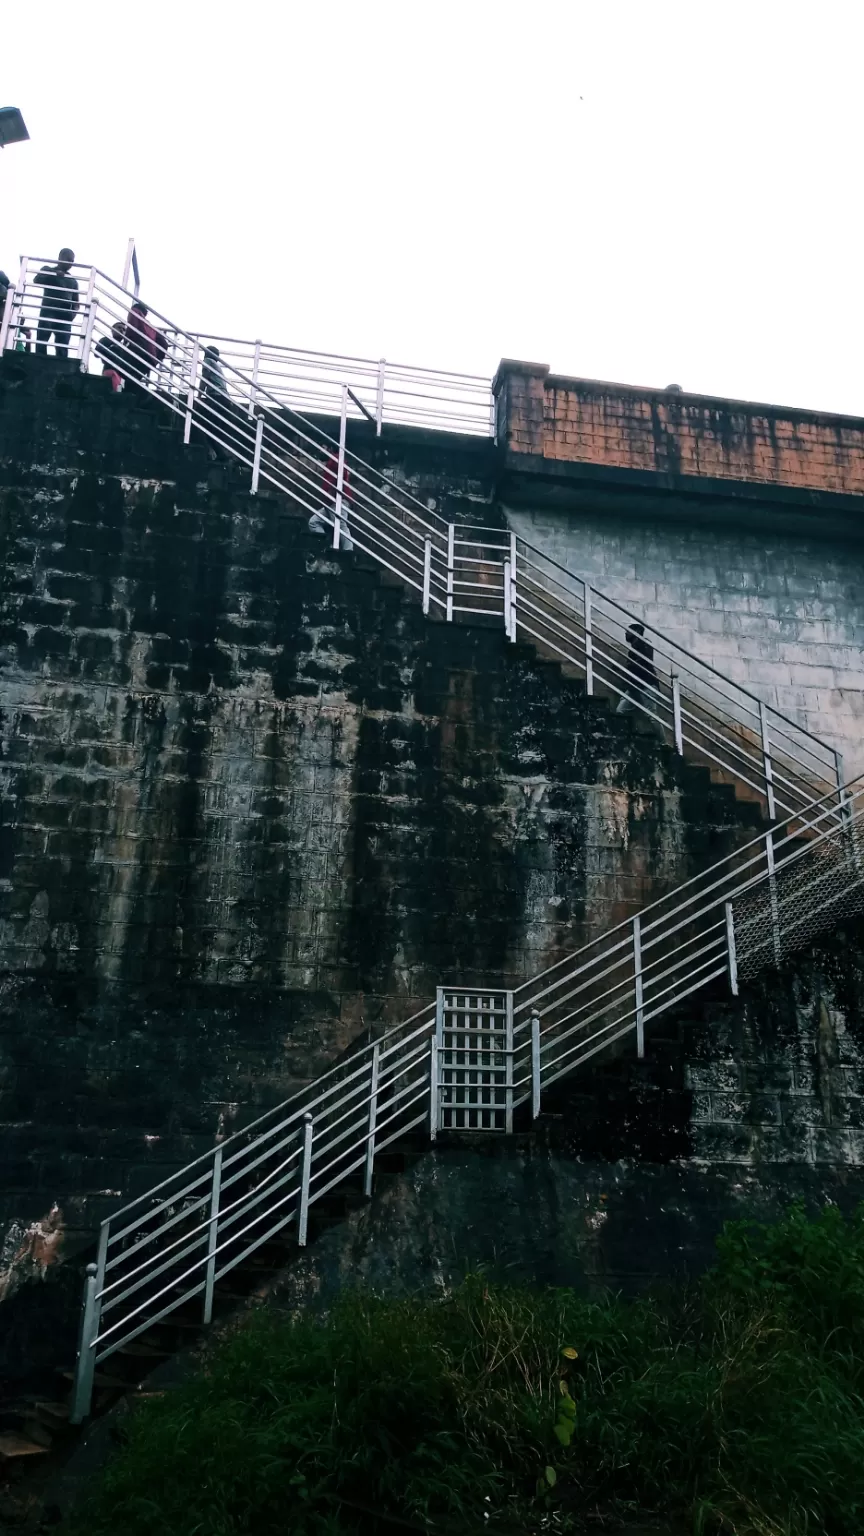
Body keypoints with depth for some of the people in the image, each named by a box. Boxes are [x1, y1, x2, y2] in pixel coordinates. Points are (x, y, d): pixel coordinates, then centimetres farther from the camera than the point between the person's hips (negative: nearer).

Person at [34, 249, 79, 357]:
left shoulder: (73, 280, 24)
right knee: (41, 343, -15)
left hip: (65, 316, 2)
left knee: (62, 349, -10)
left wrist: (74, 312, 1)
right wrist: (54, 274, -15)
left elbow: (75, 301, 23)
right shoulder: (47, 270, 14)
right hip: (48, 312, -2)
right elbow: (36, 280, -3)